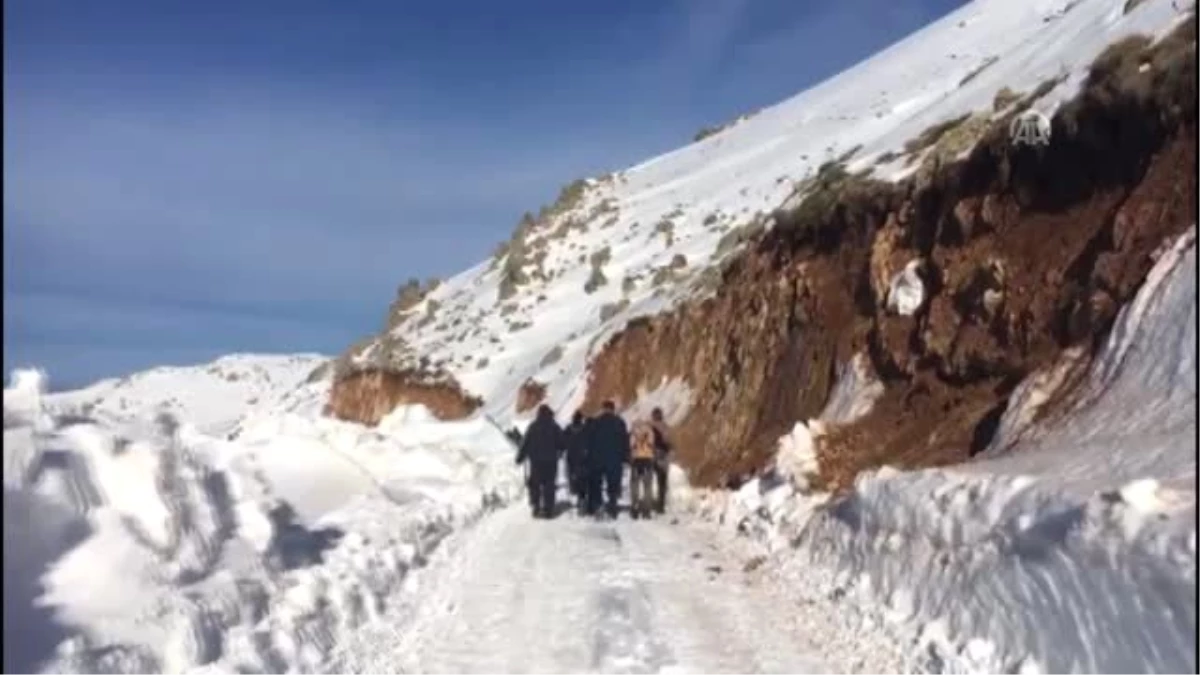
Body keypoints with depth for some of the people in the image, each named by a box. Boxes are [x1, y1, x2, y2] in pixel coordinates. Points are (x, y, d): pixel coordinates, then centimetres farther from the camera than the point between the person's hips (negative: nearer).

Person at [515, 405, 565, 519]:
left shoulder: (533, 427, -4)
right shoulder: (555, 427, -2)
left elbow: (525, 443, -4)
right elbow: (563, 443, 1)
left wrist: (520, 457, 5)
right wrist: (558, 453, 21)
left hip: (536, 460, 0)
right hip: (551, 461, 0)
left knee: (535, 484, 10)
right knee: (549, 485, 3)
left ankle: (536, 507, 5)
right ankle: (548, 509, -1)